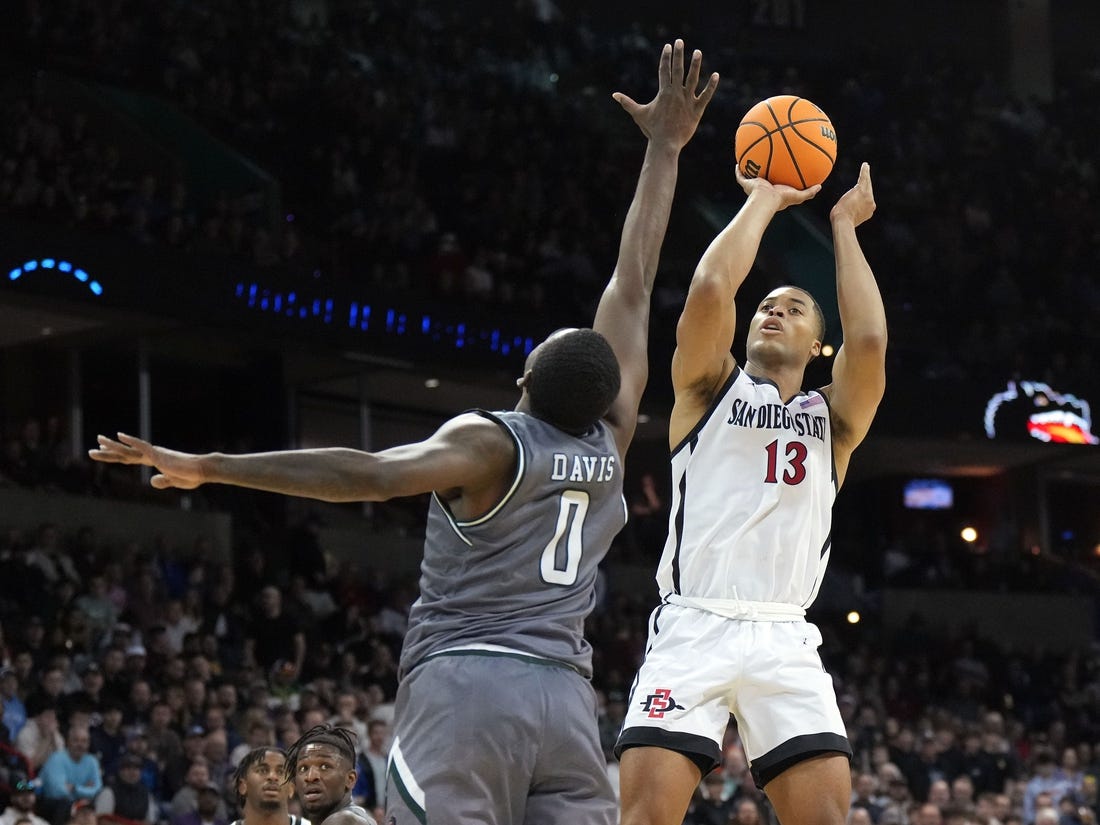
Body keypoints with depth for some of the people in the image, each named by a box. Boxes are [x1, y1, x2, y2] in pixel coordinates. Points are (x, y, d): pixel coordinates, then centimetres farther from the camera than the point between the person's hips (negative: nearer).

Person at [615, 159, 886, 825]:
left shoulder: (832, 418, 19)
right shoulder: (712, 389, 16)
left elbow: (869, 340, -2)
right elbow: (710, 289, -4)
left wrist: (844, 226, 9)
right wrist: (764, 202, 8)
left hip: (785, 638, 2)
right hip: (695, 625, -2)